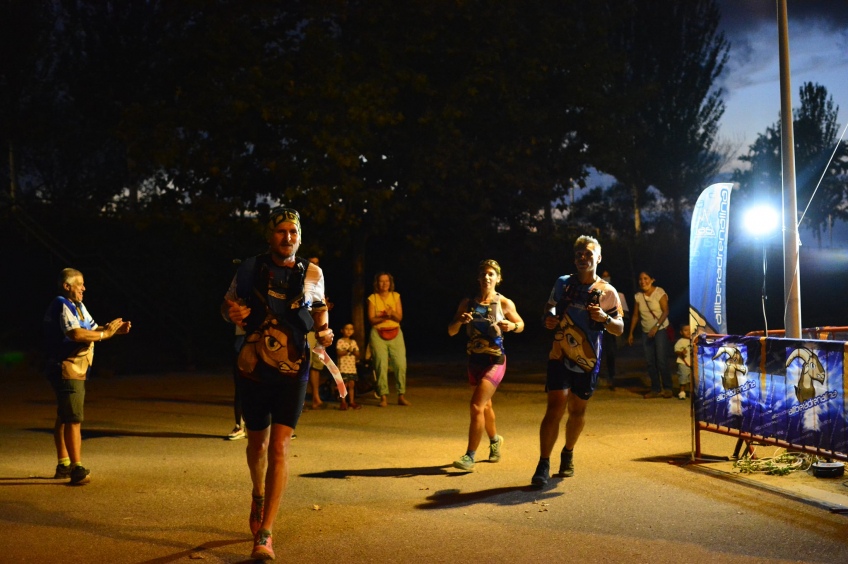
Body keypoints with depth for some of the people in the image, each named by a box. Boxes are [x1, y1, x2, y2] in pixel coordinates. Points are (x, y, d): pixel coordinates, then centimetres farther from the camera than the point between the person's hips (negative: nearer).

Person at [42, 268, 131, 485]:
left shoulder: (78, 307, 18)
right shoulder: (62, 306, -15)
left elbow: (93, 330, 16)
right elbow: (76, 334, -29)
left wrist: (115, 329, -1)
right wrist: (105, 333, -20)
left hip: (76, 371, 11)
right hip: (66, 369, -11)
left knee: (64, 418, 15)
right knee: (73, 419, -13)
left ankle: (63, 465, 23)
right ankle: (77, 469, -15)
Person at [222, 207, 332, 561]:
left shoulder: (312, 273, -1)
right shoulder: (251, 268, -4)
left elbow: (320, 310, 17)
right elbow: (227, 305, 7)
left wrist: (325, 331, -4)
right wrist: (232, 313, -16)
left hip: (293, 370, -1)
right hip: (255, 369, 1)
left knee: (279, 446, -10)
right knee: (257, 442, 16)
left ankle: (265, 534, -7)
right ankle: (259, 496, 48)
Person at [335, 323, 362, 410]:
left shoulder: (353, 342, 13)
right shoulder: (340, 342, -3)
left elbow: (358, 356, 13)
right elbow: (338, 353, -13)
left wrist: (355, 352, -8)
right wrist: (347, 351, -24)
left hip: (352, 368, 5)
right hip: (343, 368, -5)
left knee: (351, 385, 6)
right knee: (344, 385, -6)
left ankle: (351, 402, 13)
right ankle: (343, 402, 2)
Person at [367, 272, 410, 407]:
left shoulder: (396, 296, 7)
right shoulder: (372, 298, 2)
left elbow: (400, 317, 1)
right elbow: (371, 319, -4)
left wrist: (392, 313, -19)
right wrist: (384, 317, -19)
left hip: (395, 333, 2)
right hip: (378, 334, -2)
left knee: (401, 364, -6)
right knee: (381, 366, -7)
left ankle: (401, 396, 3)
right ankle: (383, 397, -2)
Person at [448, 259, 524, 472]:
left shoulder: (504, 303, -6)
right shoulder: (468, 303, 1)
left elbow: (521, 324, 8)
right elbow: (451, 331, 1)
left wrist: (511, 326, -14)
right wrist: (460, 321, -20)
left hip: (495, 361, -5)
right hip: (475, 360, 5)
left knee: (476, 405, -16)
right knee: (485, 405, 22)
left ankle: (470, 456, -11)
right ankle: (495, 440, 48)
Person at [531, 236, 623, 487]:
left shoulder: (607, 292, 0)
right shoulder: (563, 283, 3)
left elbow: (619, 329, 2)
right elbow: (550, 306, 18)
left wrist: (605, 318, -18)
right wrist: (549, 318, -5)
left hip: (588, 361, 1)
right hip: (560, 356, -1)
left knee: (577, 411, 12)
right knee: (555, 407, -14)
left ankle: (568, 455, 37)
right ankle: (543, 465, -9)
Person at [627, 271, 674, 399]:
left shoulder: (660, 293, -9)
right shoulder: (638, 297, 5)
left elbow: (665, 311, -15)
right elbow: (635, 316, 9)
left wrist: (656, 326, -27)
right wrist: (631, 333, 5)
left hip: (660, 330, -5)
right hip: (646, 332, 5)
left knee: (662, 360, -12)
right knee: (650, 362, 3)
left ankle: (667, 388, -3)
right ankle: (655, 389, 8)